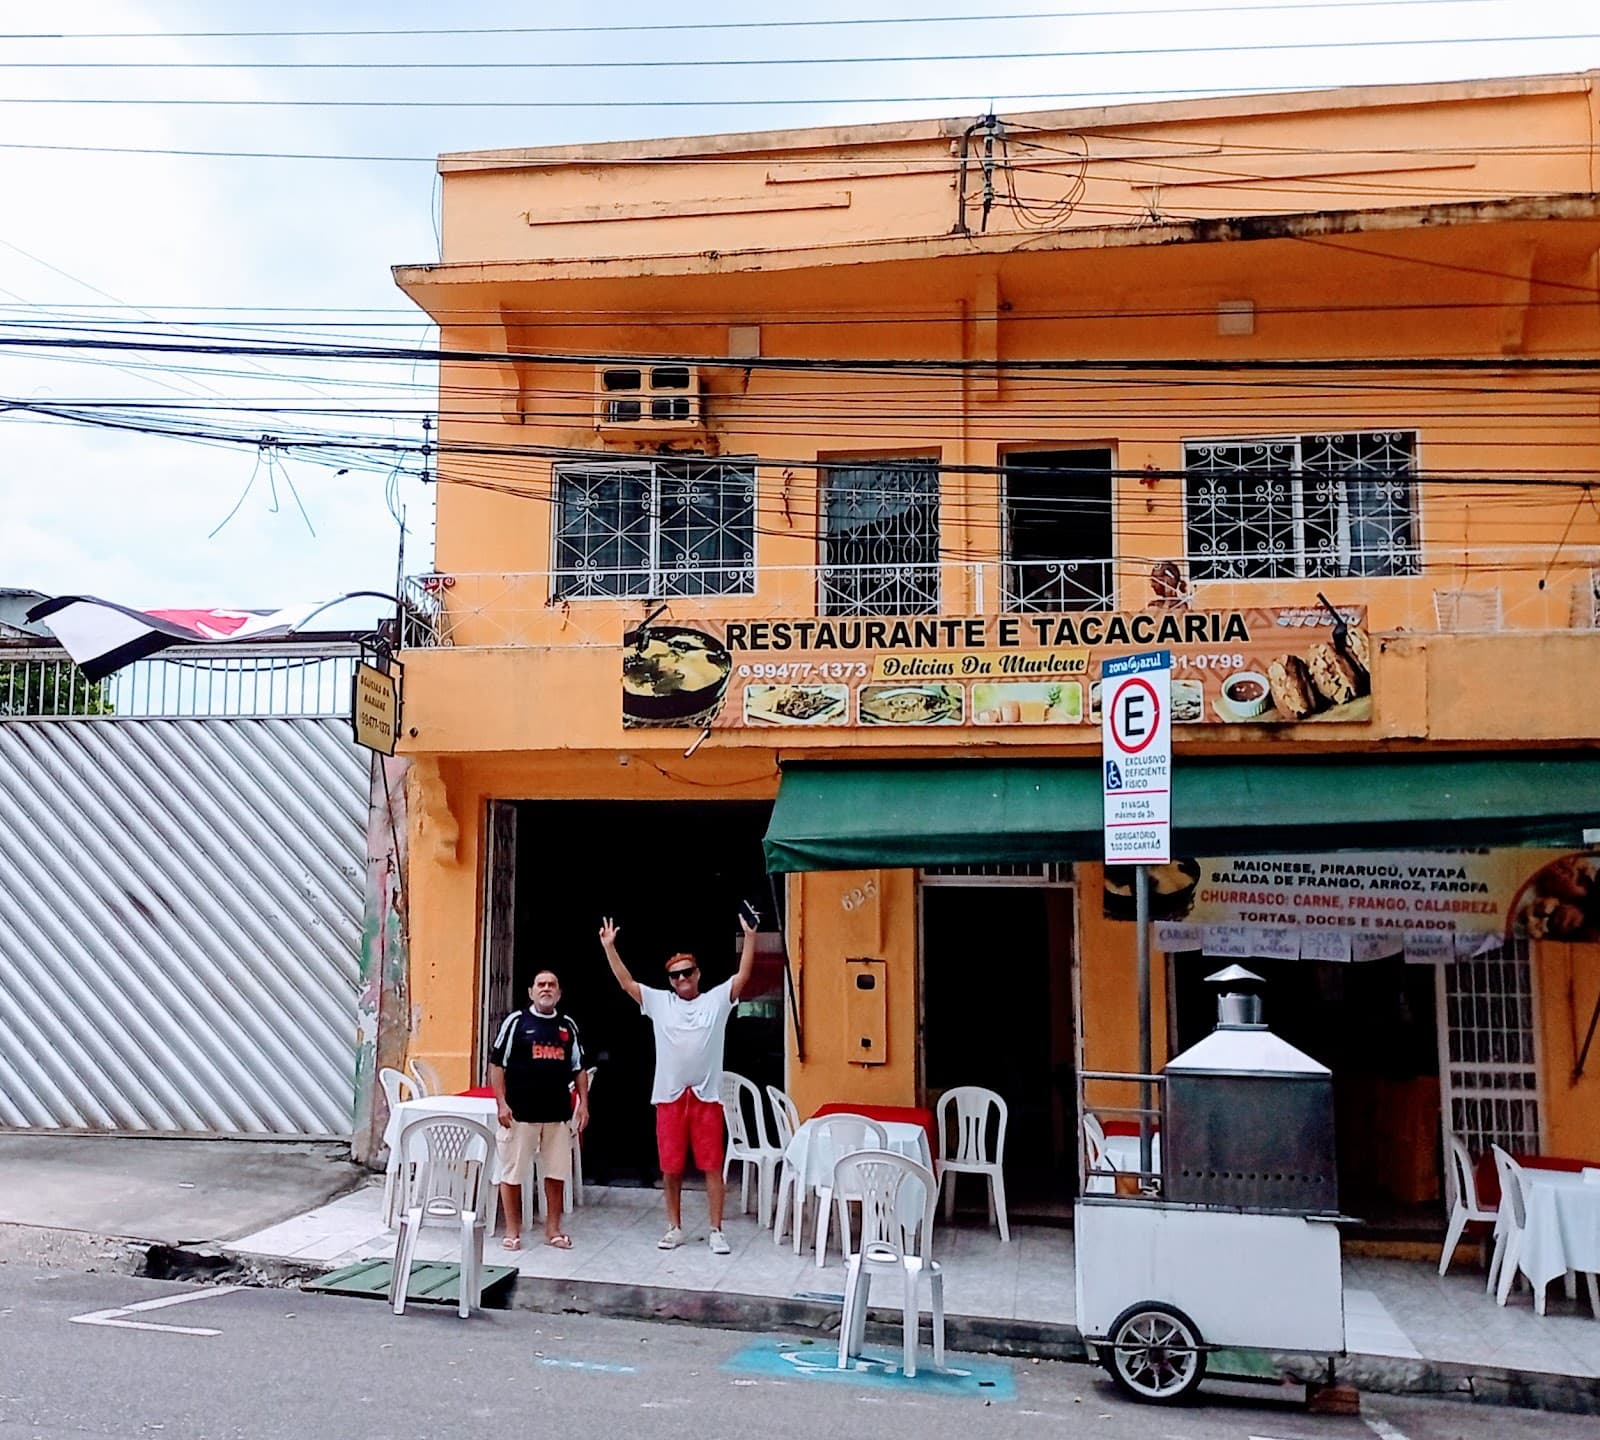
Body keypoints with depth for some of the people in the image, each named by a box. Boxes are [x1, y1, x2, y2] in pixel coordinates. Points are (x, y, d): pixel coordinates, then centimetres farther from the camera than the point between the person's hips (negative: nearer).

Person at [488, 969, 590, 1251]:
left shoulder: (568, 1026, 11)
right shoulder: (516, 1021, -1)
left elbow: (578, 1069, 15)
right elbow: (497, 1064, -3)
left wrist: (583, 1103, 6)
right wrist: (501, 1103, -9)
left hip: (558, 1114, 4)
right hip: (520, 1113, -3)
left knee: (557, 1173, 7)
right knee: (512, 1173, 3)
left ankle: (553, 1229, 19)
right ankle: (513, 1231, 14)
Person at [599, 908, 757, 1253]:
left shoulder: (717, 1000, 3)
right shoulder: (659, 1002, 7)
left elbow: (743, 975, -5)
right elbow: (626, 982, 3)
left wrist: (750, 937, -15)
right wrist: (609, 947, -5)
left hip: (707, 1095, -2)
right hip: (669, 1096, 2)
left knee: (712, 1165, 1)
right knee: (671, 1167, 8)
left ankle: (716, 1231, 7)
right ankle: (674, 1228, 21)